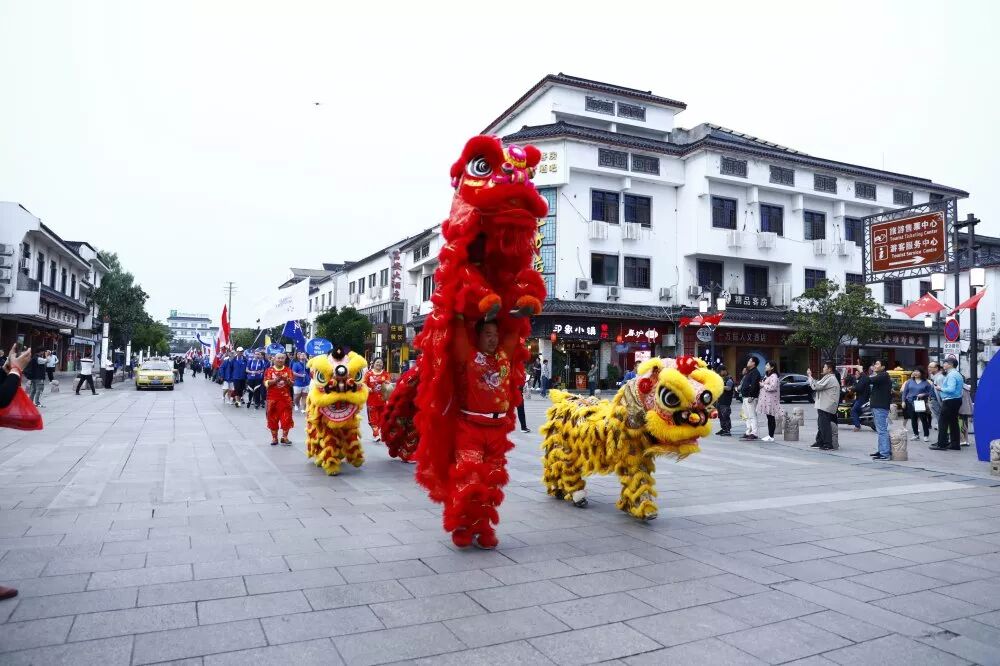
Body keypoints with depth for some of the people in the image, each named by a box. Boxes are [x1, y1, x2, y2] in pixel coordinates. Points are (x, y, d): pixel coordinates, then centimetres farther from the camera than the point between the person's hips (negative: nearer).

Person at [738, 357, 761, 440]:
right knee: (748, 416, 13)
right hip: (745, 397, 11)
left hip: (750, 397, -11)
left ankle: (754, 433, -12)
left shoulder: (755, 372, -12)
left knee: (752, 416, -11)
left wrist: (751, 396, -26)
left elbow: (754, 385, -22)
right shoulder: (749, 372, 21)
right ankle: (748, 432, 18)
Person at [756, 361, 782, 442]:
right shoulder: (766, 375, 19)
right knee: (769, 418, 10)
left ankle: (771, 436, -4)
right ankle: (769, 435, 13)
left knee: (771, 418, -6)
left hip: (771, 400, -10)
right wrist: (761, 384, 11)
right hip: (766, 399, 10)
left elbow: (772, 387, -24)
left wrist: (763, 385, -12)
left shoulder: (773, 376, -12)